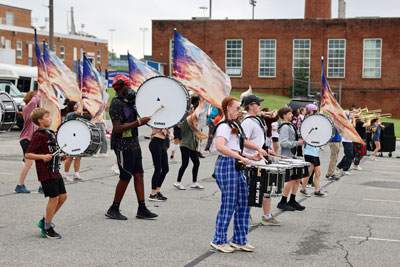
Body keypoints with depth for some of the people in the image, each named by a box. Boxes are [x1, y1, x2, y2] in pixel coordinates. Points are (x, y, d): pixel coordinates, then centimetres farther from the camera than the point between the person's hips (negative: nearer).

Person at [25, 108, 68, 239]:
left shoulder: (51, 133, 15)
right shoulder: (38, 135, -13)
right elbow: (28, 155, -17)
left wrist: (62, 157, 10)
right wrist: (43, 156, -28)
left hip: (55, 171, 9)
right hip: (46, 173, -9)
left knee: (63, 196, 9)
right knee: (54, 197, -5)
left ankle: (44, 221, 22)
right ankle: (47, 229, 8)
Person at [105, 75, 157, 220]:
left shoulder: (127, 102, 14)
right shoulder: (116, 104, -15)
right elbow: (117, 128, -23)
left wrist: (144, 120, 11)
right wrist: (139, 122, -22)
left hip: (134, 144, 9)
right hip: (123, 146, -9)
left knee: (138, 175, 7)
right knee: (125, 177, -3)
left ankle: (142, 209, 11)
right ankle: (113, 210, 9)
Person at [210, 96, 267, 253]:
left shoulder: (234, 125, 19)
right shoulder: (224, 126, -12)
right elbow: (220, 147, -28)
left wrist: (251, 157, 13)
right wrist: (241, 157, -31)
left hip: (236, 167, 10)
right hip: (226, 165, -10)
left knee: (243, 203, 10)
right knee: (228, 205, -3)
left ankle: (239, 240, 20)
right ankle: (219, 240, 9)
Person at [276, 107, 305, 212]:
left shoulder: (290, 126, 16)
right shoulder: (285, 127, -16)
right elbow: (283, 143, -26)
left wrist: (301, 140, 9)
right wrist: (298, 143, -22)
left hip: (292, 156, 10)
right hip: (287, 157, -10)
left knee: (297, 178, 12)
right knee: (291, 179, -9)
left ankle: (292, 201, 20)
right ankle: (283, 202, -1)